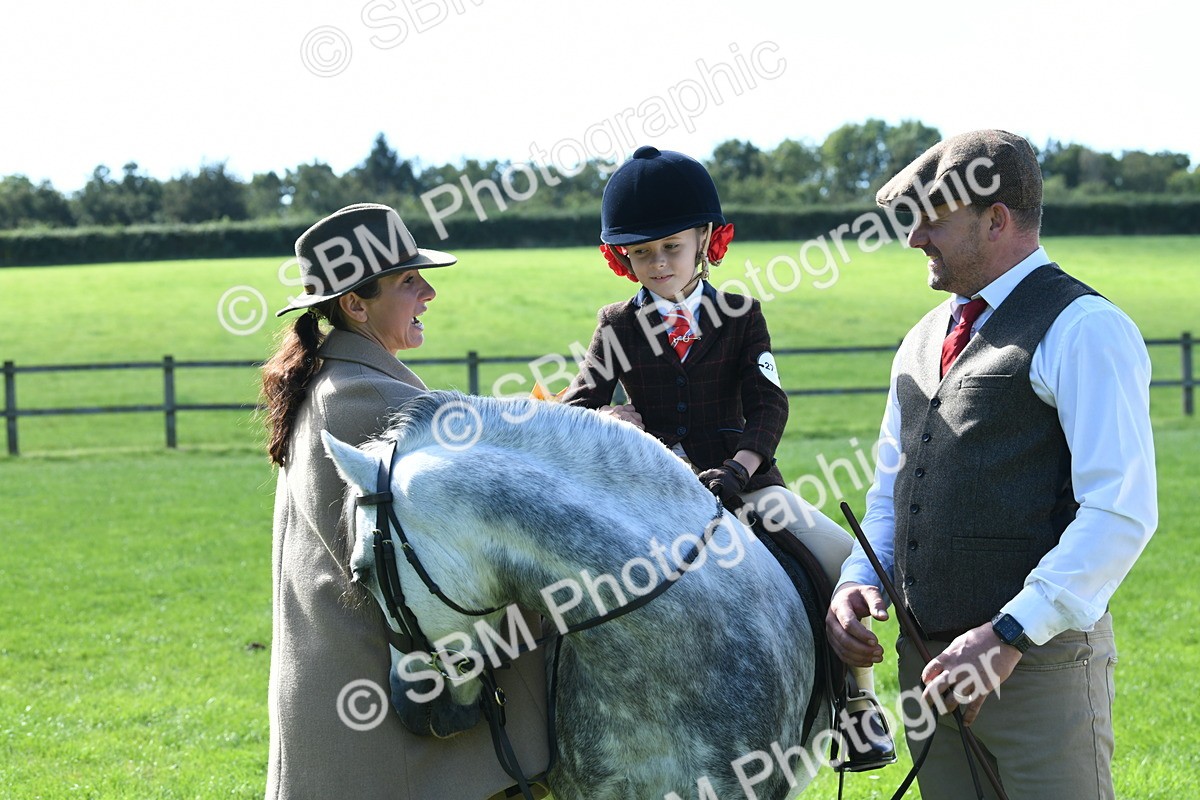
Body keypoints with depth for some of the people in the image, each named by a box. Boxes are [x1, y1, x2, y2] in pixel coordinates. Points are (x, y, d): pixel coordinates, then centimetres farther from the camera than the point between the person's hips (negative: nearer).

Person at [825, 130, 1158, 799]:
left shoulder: (1083, 329, -8)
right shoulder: (924, 341, 17)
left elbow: (1122, 512, -17)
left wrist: (1009, 634, -21)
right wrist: (859, 580, 4)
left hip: (1040, 659, -7)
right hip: (927, 657, 7)